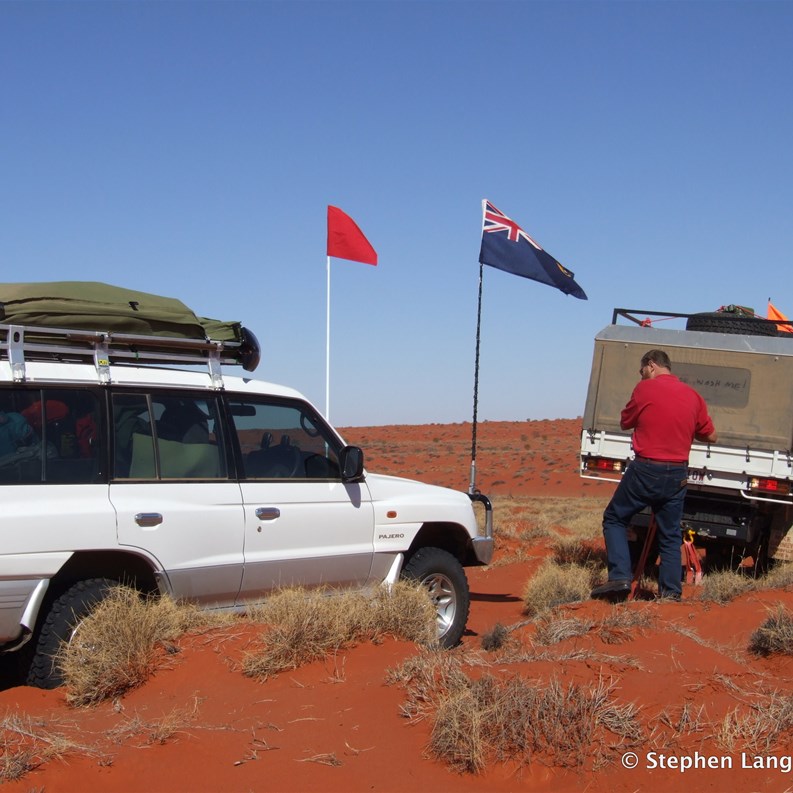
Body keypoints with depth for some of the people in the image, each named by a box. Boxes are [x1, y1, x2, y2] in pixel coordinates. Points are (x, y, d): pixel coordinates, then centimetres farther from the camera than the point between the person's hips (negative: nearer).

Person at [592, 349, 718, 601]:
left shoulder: (645, 388, -7)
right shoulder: (693, 396, 6)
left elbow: (625, 422, 4)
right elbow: (711, 436, 11)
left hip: (645, 469, -4)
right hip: (677, 474, 4)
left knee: (615, 519, 10)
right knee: (670, 535, 13)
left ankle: (620, 577, -2)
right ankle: (671, 590, 12)